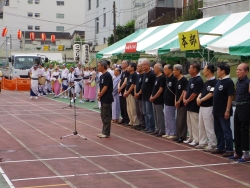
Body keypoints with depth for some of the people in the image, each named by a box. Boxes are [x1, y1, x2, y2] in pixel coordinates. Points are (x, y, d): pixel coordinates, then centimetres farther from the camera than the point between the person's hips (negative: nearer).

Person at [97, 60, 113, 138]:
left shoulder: (107, 75, -15)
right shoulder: (102, 76, 13)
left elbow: (105, 87, -18)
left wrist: (100, 95, -9)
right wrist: (99, 93, -2)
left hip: (107, 99, -10)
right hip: (103, 99, 10)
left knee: (106, 116, -4)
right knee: (103, 116, 13)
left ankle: (106, 133, 1)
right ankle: (104, 132, 20)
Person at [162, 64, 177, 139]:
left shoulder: (174, 78, -17)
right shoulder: (167, 78, 12)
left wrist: (175, 100, -21)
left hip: (171, 102, -10)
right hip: (166, 101, 10)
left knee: (171, 118, -3)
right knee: (166, 118, 15)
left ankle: (173, 134, 5)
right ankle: (168, 133, 24)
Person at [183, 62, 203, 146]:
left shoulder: (198, 80, -16)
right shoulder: (190, 79, 13)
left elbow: (195, 94, -19)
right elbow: (186, 90, 17)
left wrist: (187, 101, -10)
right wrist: (184, 99, 1)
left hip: (194, 106, -10)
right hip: (189, 105, 10)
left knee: (195, 123, -5)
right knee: (189, 122, 15)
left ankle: (196, 140, 1)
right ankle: (191, 138, 24)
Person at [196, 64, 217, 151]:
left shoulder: (214, 81, -14)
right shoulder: (206, 82, 16)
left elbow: (211, 94, -20)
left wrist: (201, 100, -14)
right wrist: (198, 98, -1)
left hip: (208, 107, -10)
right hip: (202, 106, 10)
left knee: (209, 127, -6)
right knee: (201, 126, 15)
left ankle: (212, 145, 0)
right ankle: (202, 143, 24)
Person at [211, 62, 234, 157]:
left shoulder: (228, 82, -14)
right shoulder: (219, 81, 11)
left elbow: (230, 97, -17)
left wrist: (227, 110, -19)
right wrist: (214, 108, 15)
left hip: (223, 111, -9)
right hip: (216, 110, 9)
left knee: (226, 130, -3)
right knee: (218, 130, 15)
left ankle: (229, 150, 4)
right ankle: (220, 147, 26)